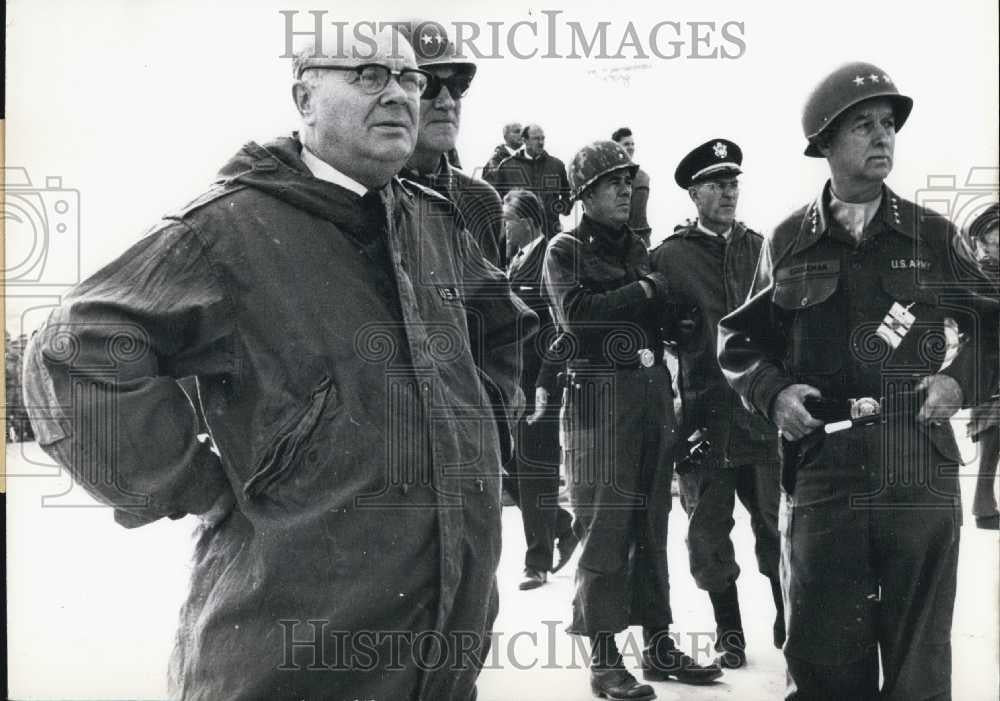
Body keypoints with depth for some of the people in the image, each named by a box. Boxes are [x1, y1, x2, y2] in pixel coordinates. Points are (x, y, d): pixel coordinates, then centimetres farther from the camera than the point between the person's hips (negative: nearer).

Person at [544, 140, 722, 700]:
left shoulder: (639, 248, 19)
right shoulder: (566, 250, 0)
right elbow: (575, 313, -17)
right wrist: (641, 292, -10)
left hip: (654, 391, 7)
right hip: (600, 394, -6)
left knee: (652, 522, 10)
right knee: (604, 524, -5)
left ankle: (658, 643, 18)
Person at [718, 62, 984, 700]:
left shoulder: (935, 236, 8)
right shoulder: (789, 242, 7)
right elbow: (739, 342, 13)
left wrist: (961, 380, -4)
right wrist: (774, 391, -5)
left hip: (921, 477, 0)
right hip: (820, 472, 0)